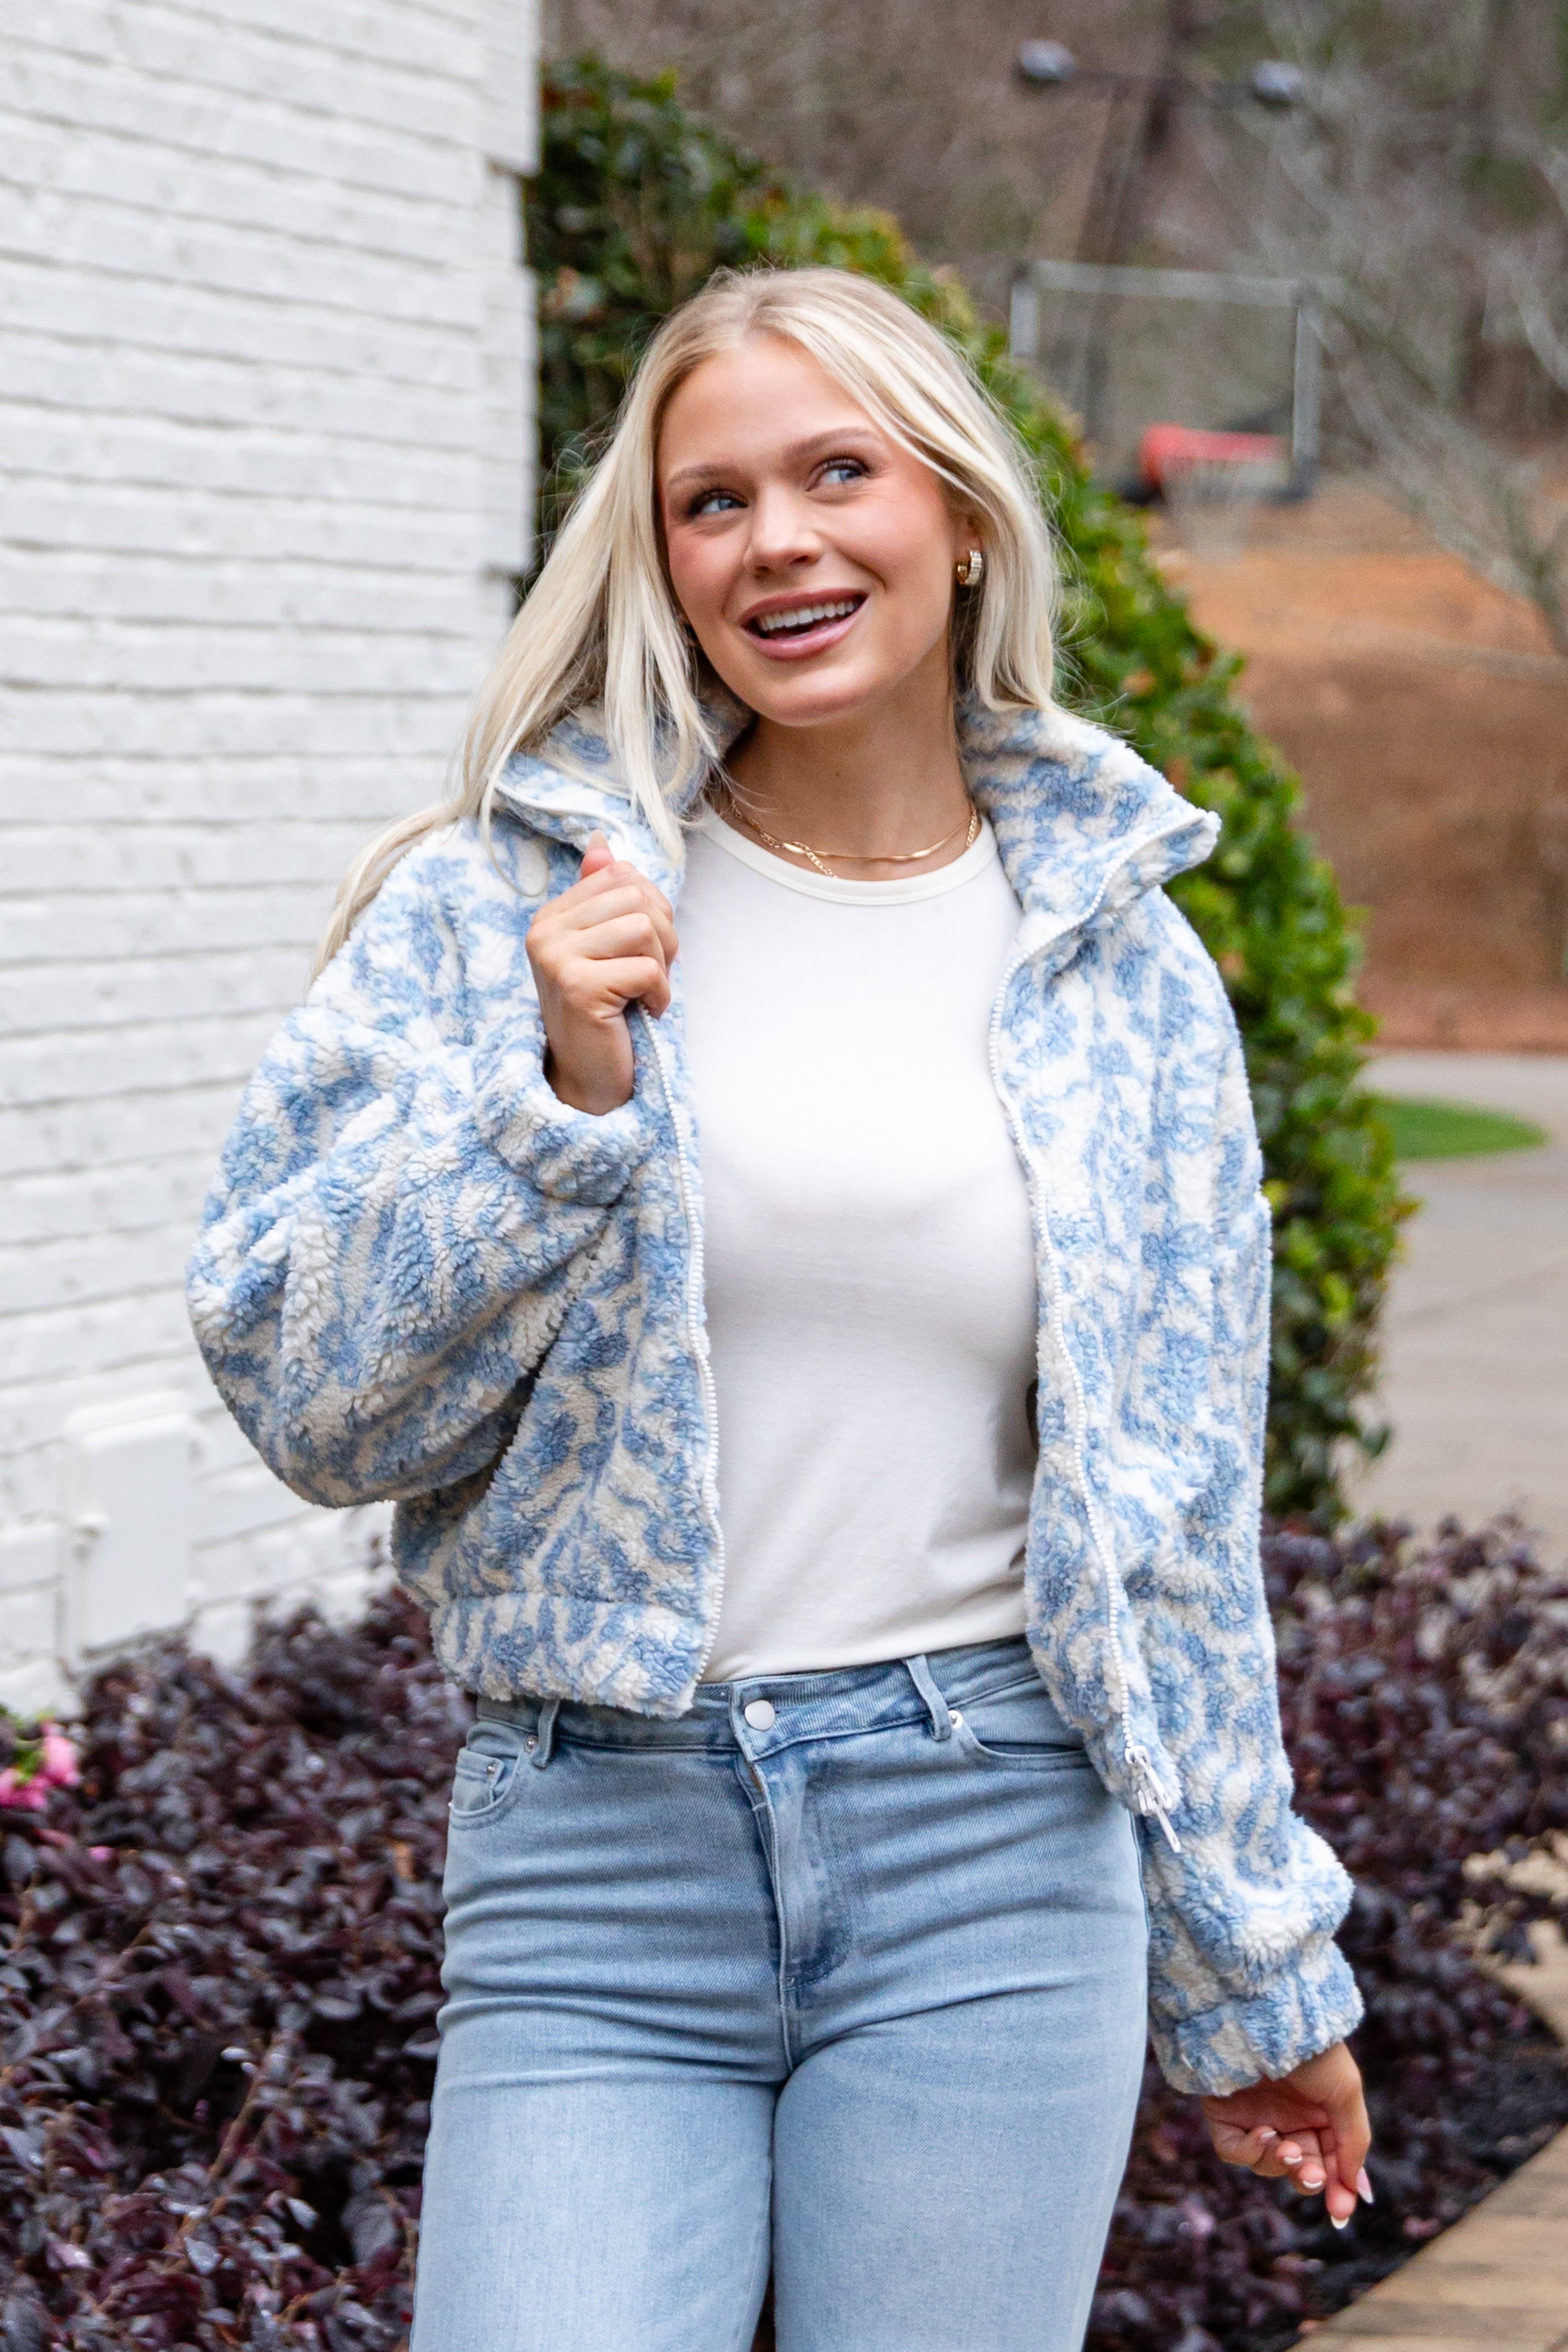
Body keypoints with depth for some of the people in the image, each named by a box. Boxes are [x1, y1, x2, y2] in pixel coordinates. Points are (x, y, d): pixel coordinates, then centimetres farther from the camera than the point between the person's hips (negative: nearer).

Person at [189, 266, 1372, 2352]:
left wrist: (1254, 1973, 17)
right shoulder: (501, 899, 1)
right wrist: (557, 1092, -15)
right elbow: (303, 1397, -1)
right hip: (594, 1866, -1)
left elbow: (1170, 1514, 13)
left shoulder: (1120, 972, 7)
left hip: (988, 1865, 1)